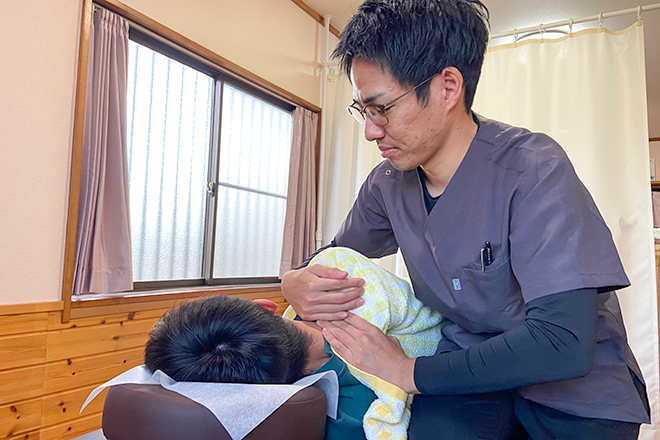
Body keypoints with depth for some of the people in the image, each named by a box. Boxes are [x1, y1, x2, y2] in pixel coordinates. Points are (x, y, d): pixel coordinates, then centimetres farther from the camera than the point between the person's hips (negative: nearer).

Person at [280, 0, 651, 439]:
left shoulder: (531, 168, -22)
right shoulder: (388, 184, -6)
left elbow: (563, 344, -28)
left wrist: (408, 371, -21)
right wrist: (296, 282, -14)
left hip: (578, 387, -1)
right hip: (470, 362, 2)